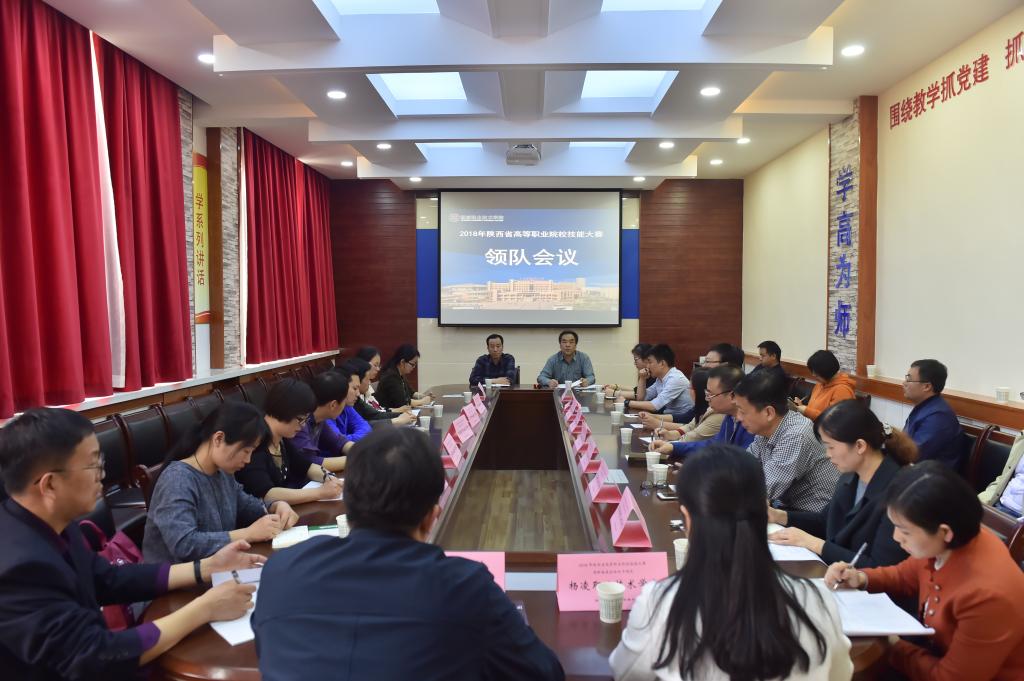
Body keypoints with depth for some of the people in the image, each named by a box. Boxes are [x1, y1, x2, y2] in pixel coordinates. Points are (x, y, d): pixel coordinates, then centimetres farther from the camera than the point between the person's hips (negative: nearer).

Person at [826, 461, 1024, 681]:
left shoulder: (988, 594, -35)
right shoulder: (942, 546, -13)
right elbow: (904, 576, 10)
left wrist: (892, 647, -12)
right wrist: (860, 578, -7)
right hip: (940, 655, 6)